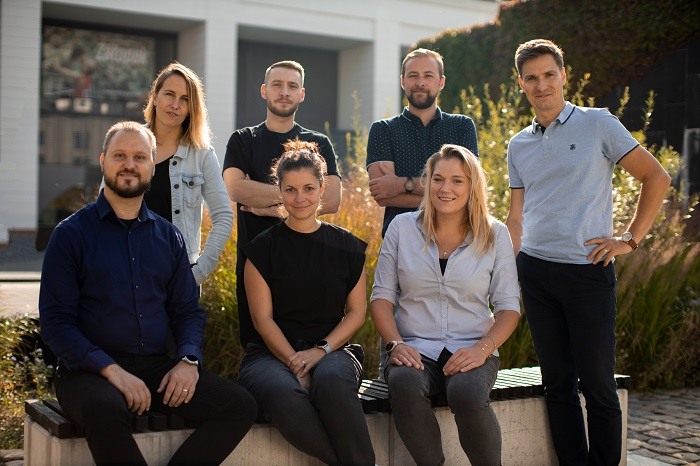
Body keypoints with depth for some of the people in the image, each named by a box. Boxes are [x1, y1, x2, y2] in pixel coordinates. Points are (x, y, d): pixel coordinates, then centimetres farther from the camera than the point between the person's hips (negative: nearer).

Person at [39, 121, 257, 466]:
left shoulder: (168, 237, 15)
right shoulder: (72, 233, 1)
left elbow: (187, 309, 16)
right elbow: (55, 321, -5)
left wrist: (188, 360, -5)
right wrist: (111, 370, -18)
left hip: (156, 369, 5)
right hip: (90, 371, -4)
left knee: (240, 406, -16)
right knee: (105, 409, -39)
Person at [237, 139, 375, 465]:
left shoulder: (346, 246, 9)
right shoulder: (263, 248, 5)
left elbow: (357, 312, 7)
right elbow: (262, 318, -1)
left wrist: (321, 350, -10)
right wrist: (295, 362, -14)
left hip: (331, 350, 1)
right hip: (272, 352, -1)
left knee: (331, 379, -37)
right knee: (284, 393, -37)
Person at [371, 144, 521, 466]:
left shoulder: (495, 234, 6)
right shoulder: (402, 227, 7)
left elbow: (508, 307, 5)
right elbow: (382, 296, 7)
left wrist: (482, 348, -12)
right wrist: (396, 343, -10)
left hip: (471, 351, 0)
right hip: (415, 349, 1)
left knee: (467, 394, -35)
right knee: (405, 385, -35)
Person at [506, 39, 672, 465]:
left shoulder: (598, 124, 0)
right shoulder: (519, 146, 13)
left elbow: (656, 178, 2)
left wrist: (631, 239, -3)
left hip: (588, 271, -4)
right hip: (535, 272, 4)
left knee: (597, 382, -1)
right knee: (558, 382, 8)